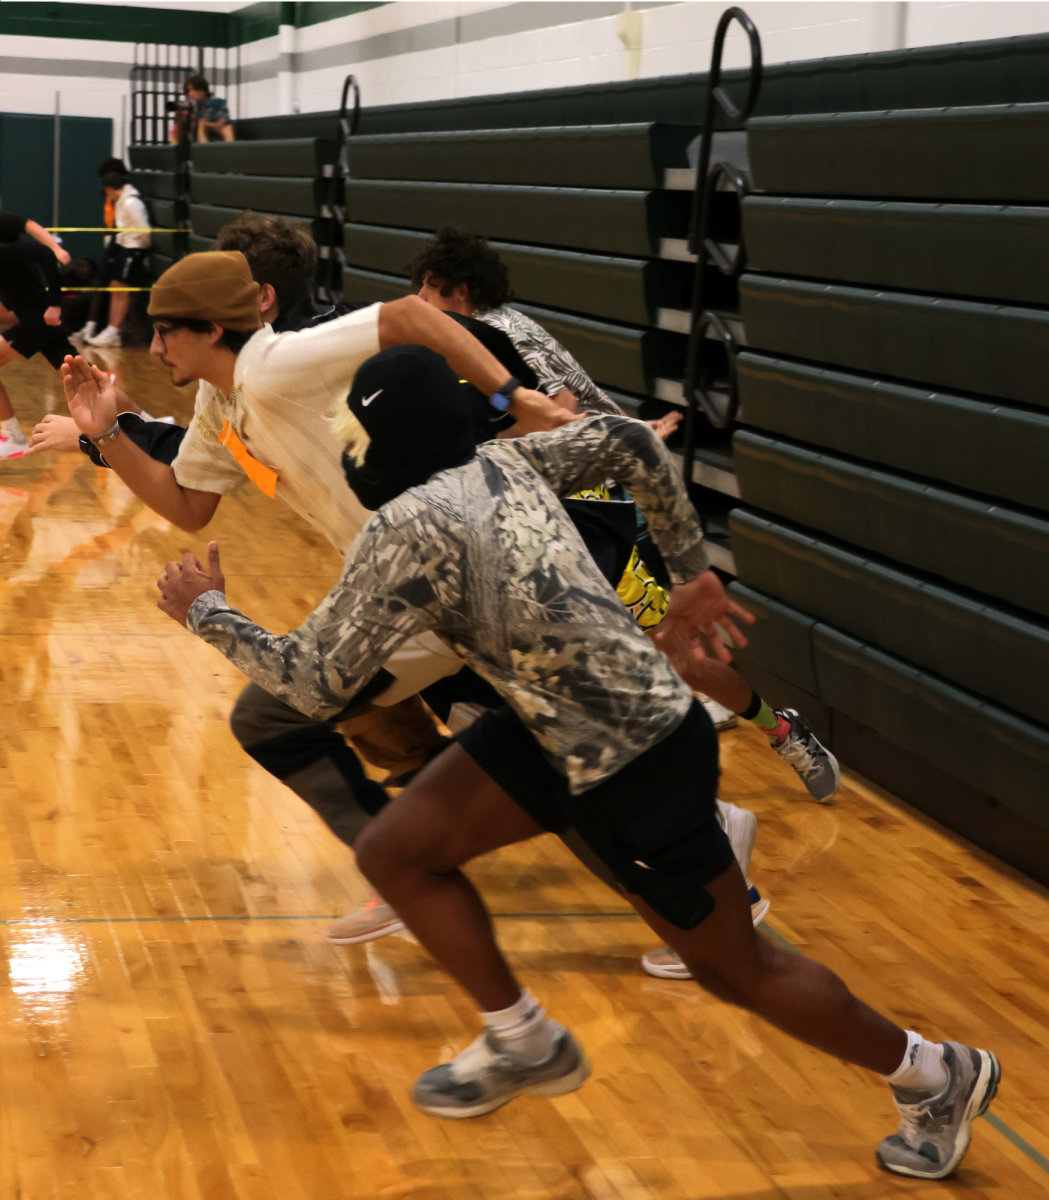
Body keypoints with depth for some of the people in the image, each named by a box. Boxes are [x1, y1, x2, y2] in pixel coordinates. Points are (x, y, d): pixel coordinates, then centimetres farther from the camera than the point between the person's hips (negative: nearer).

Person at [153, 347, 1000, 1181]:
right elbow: (630, 443, 11)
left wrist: (209, 615, -2)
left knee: (737, 970, 9)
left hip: (639, 765, -9)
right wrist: (692, 573, 17)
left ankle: (938, 1074, 29)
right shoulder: (502, 465, 1)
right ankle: (525, 1047, 23)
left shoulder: (407, 530, -23)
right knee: (394, 853, 5)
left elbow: (315, 683, -19)